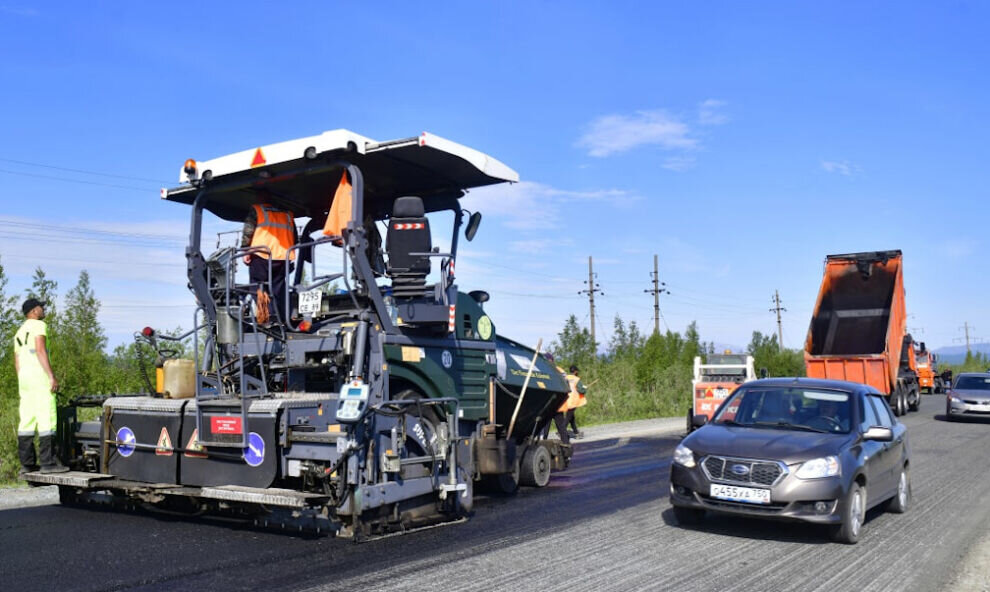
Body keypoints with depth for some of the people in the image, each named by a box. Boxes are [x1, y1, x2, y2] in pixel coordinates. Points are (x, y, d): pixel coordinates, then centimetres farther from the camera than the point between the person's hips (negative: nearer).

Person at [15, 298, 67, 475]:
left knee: (26, 422, 7)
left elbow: (17, 362, 23)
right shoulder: (39, 325, -3)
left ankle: (27, 464, 8)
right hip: (39, 375, -9)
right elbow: (40, 351, -15)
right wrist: (52, 376, -19)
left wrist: (22, 385, 26)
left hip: (24, 379, 9)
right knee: (46, 420, -11)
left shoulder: (19, 332, 25)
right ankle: (47, 462, -15)